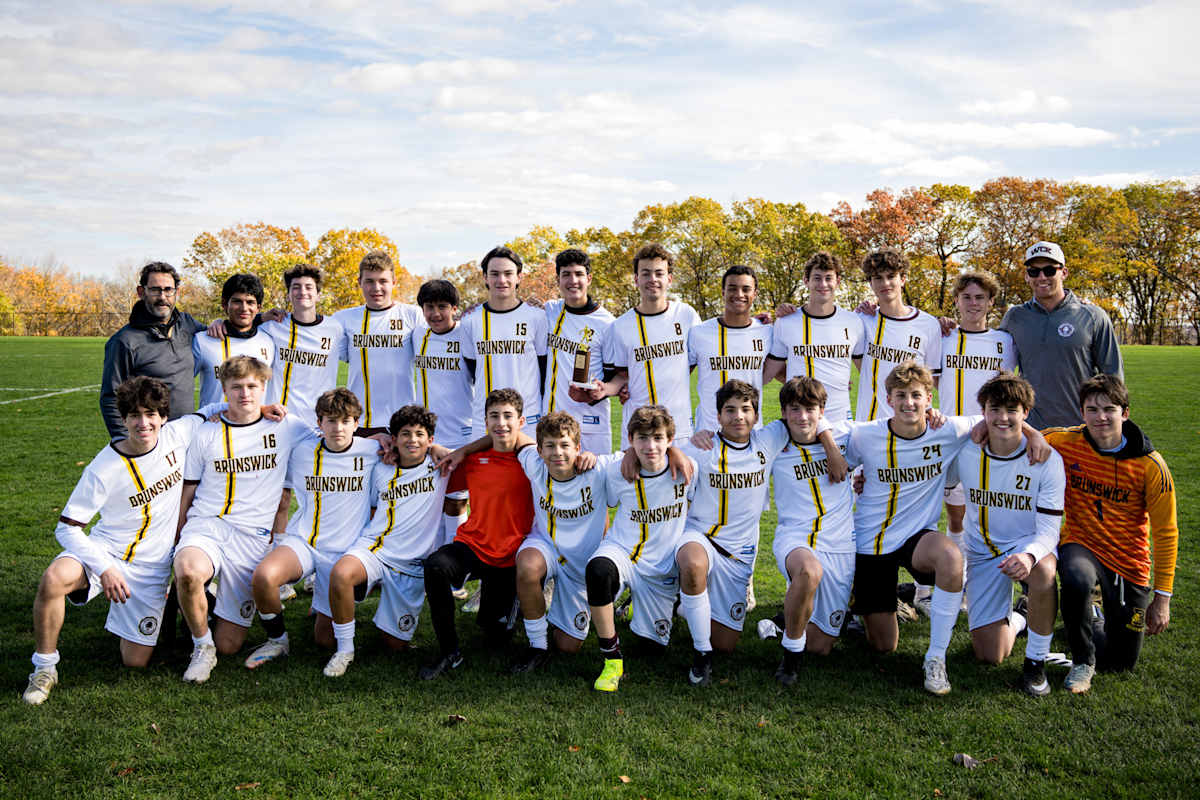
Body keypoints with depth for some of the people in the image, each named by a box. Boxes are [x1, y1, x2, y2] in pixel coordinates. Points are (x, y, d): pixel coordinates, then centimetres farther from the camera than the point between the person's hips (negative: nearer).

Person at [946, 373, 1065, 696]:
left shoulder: (1047, 459, -15)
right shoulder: (966, 454, -10)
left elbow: (1048, 530, -17)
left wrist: (1029, 554, -40)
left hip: (1030, 545, -2)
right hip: (983, 552, 2)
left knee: (1042, 570, -41)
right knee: (990, 656, -6)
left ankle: (1036, 660, -16)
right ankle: (1013, 619, 32)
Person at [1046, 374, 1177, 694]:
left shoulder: (1150, 466, -14)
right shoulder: (1065, 443, -11)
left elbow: (1166, 533, -7)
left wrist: (1162, 597, -8)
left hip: (1129, 560, 1)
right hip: (1081, 545, 0)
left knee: (1122, 660, 5)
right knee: (1076, 580, -38)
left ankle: (1092, 621, 41)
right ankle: (1083, 661, -11)